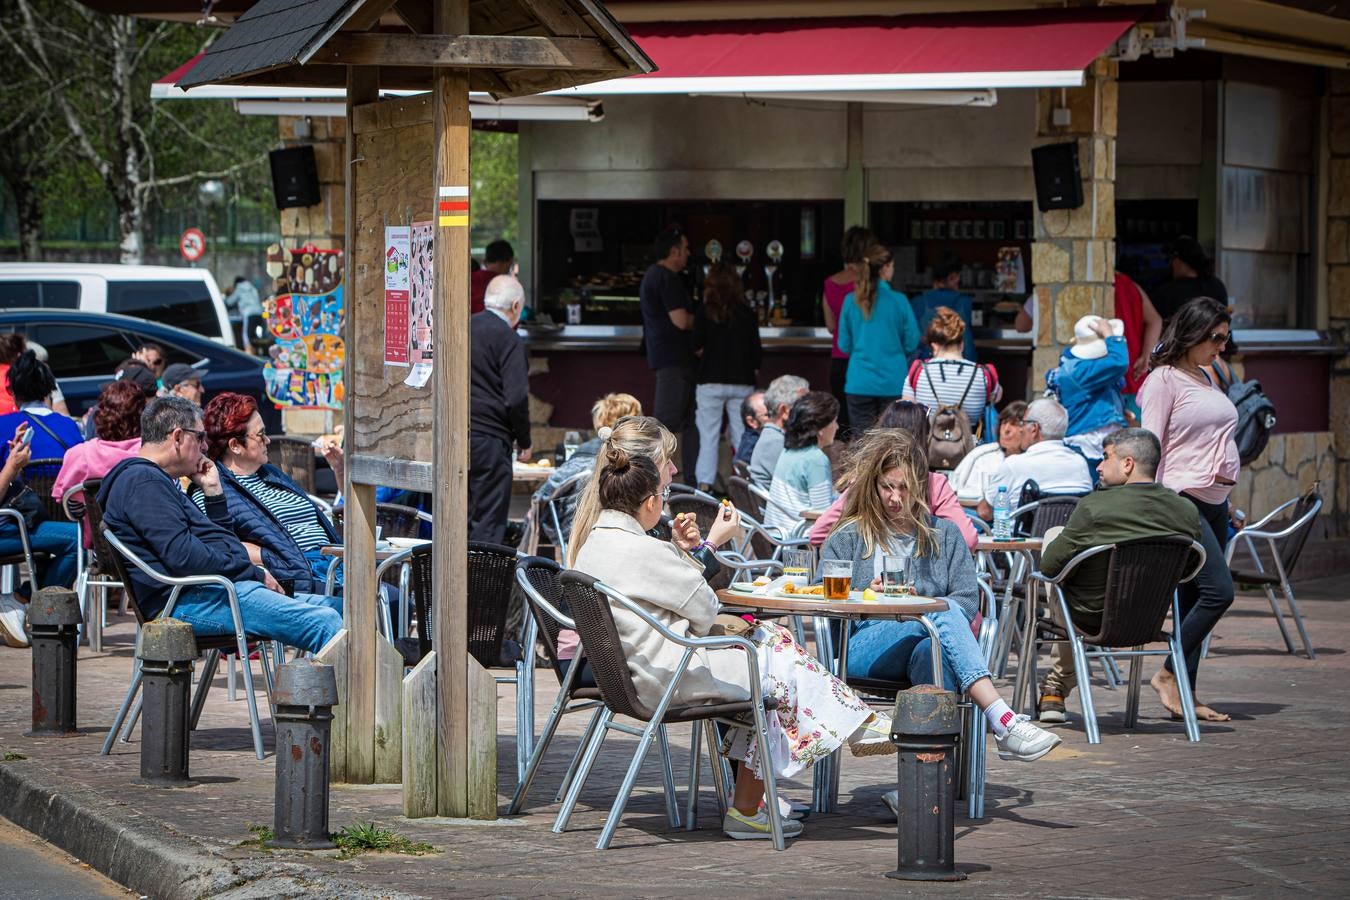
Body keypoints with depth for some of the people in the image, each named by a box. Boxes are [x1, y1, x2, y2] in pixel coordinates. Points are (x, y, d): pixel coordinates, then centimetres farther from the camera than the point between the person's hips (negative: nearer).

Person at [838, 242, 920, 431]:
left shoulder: (851, 301, -2)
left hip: (859, 384, 2)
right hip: (893, 385, -2)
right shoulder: (898, 301, -9)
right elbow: (911, 344, -3)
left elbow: (844, 345, 5)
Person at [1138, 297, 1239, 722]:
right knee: (1218, 591, -17)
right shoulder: (1164, 380, -7)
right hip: (1182, 499, -8)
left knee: (1194, 601, 6)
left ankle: (1185, 695, 6)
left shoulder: (1206, 379, 18)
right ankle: (1169, 675, -7)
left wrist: (1228, 501, 21)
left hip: (1214, 502, 8)